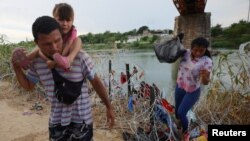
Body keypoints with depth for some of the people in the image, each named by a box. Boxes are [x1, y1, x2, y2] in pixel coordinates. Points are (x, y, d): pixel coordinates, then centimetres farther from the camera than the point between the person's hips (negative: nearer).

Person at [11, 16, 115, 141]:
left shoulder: (80, 57, -21)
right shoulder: (37, 62, -6)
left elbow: (96, 82, -8)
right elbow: (28, 85, 11)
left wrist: (109, 107, 0)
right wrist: (16, 66, -6)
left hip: (81, 121, -4)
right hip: (56, 122, 4)